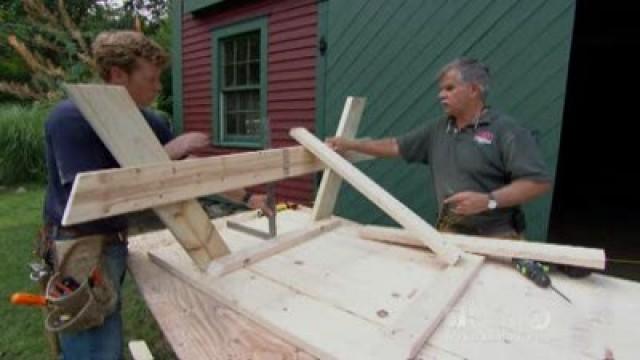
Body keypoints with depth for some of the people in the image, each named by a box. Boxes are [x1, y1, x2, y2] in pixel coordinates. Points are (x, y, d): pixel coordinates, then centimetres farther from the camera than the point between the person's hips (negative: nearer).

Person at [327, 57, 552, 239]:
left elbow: (539, 182, -14)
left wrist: (488, 200, -25)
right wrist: (349, 144, 3)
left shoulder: (506, 131, -10)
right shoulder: (438, 130, 9)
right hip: (448, 233, 5)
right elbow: (396, 146, 9)